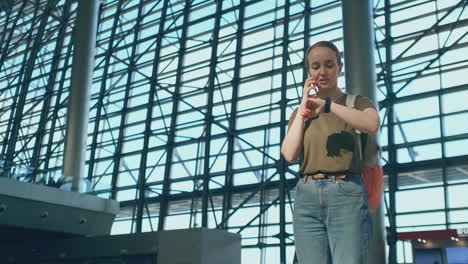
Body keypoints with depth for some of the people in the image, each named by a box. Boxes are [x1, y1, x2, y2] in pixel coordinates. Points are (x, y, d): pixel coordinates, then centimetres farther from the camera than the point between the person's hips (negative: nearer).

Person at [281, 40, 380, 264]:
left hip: (347, 194, -2)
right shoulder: (300, 113, 21)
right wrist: (303, 109, 3)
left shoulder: (356, 102, 13)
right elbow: (289, 154, 4)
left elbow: (373, 124, -12)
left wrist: (327, 104, -15)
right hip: (307, 196, 3)